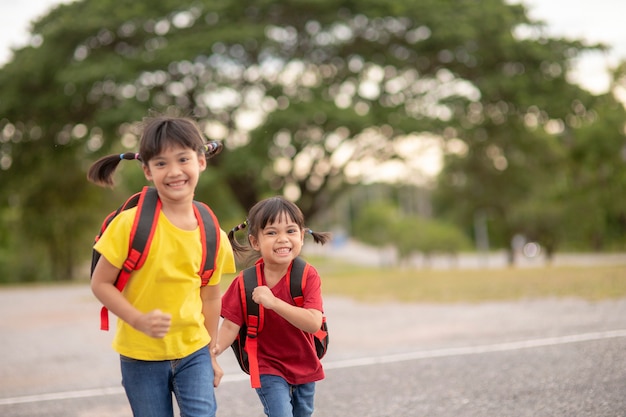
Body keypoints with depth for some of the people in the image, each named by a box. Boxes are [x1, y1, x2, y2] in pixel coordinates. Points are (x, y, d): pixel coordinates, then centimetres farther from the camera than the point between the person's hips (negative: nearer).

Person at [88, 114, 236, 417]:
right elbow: (100, 283, -10)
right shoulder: (131, 224, -14)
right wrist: (140, 320, -23)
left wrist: (210, 355, 13)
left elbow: (210, 296, 8)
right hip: (141, 356, -2)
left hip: (193, 352, 2)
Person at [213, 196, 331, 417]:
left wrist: (273, 302, -38)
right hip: (269, 368, -2)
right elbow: (231, 324, -16)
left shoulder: (308, 276, -18)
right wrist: (217, 347, -36)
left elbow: (314, 323, -29)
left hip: (304, 366, 2)